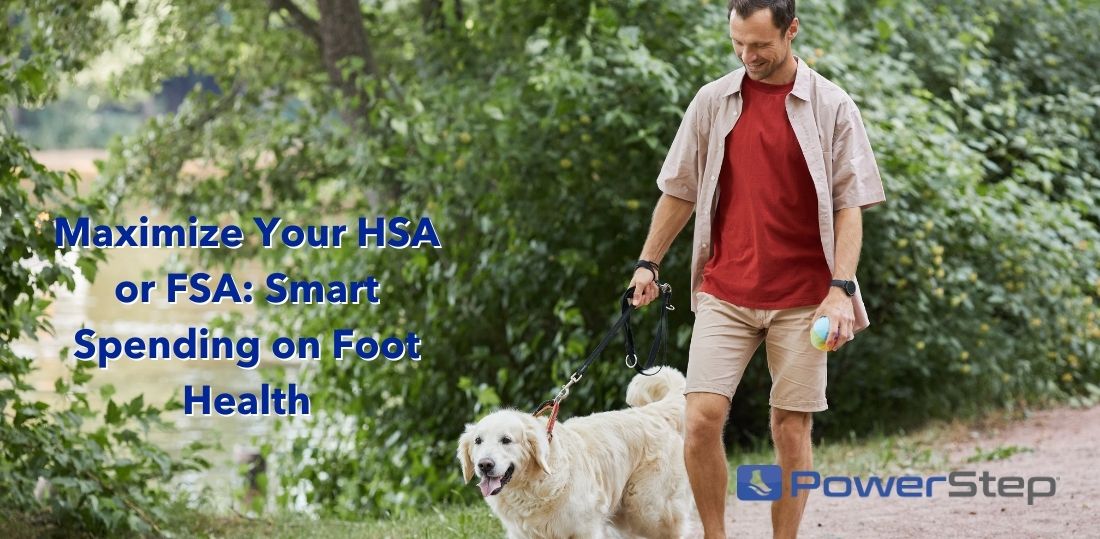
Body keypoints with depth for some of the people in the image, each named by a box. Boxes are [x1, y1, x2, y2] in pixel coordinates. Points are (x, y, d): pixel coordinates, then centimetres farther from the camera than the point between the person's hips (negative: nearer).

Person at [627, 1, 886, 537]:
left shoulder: (832, 107, -1)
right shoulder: (712, 101, 6)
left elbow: (849, 205, -3)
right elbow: (679, 190, 14)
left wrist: (841, 288, -13)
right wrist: (648, 262, 9)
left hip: (802, 299, -2)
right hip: (724, 292, 2)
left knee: (791, 429, 1)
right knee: (702, 418, -10)